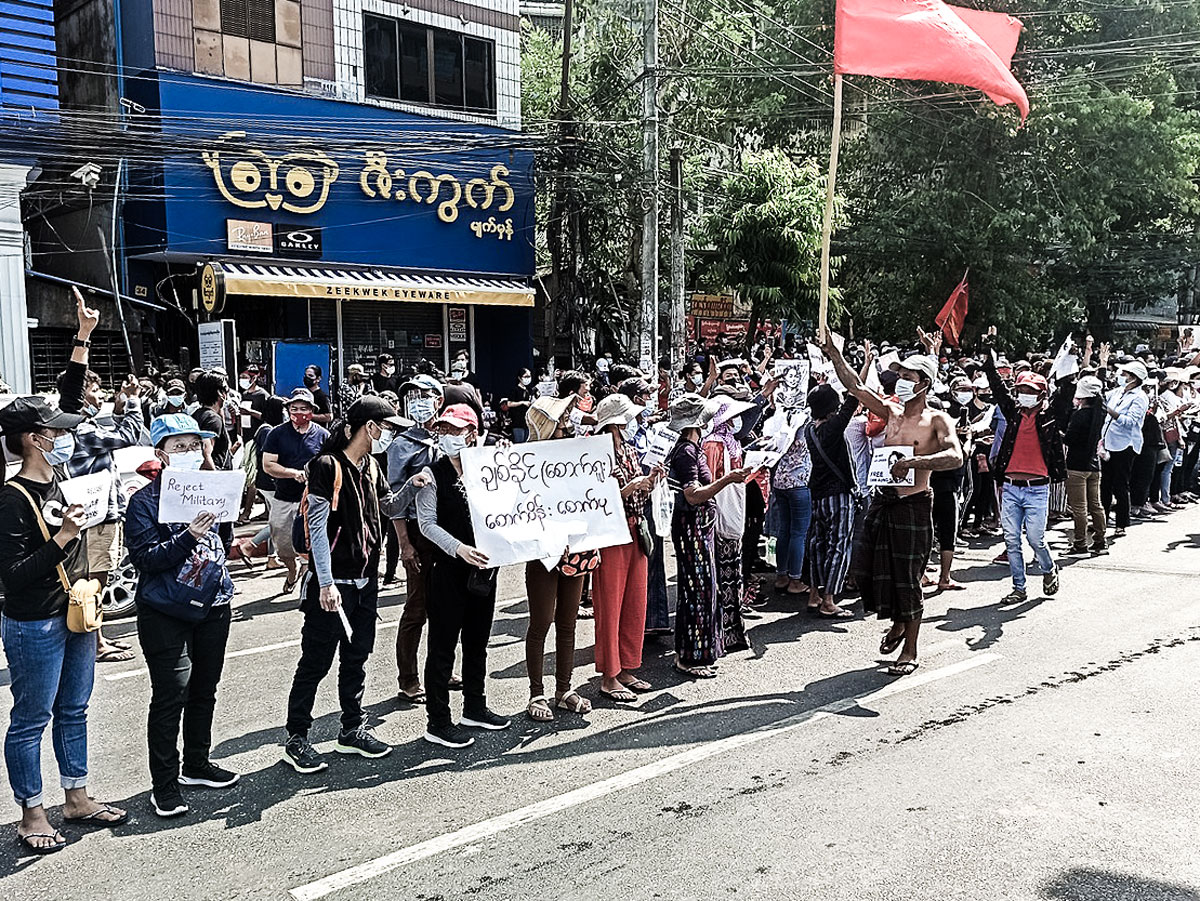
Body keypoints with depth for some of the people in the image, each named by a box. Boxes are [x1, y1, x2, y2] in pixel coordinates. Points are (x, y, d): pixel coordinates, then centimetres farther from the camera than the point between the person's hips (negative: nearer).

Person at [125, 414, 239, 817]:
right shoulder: (145, 500, -10)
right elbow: (144, 558, -17)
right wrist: (189, 537, -27)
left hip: (212, 608, 6)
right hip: (165, 614, -6)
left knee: (204, 690, 16)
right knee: (171, 695, -5)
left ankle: (197, 764, 33)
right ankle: (164, 784, 8)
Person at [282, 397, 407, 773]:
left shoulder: (371, 467, 10)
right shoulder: (327, 465, -14)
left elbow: (388, 505, 25)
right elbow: (318, 527, -17)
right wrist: (326, 583, -20)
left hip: (365, 581, 8)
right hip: (333, 583, -8)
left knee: (356, 657, 16)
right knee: (316, 662, 1)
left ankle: (352, 731, 28)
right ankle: (296, 739, 14)